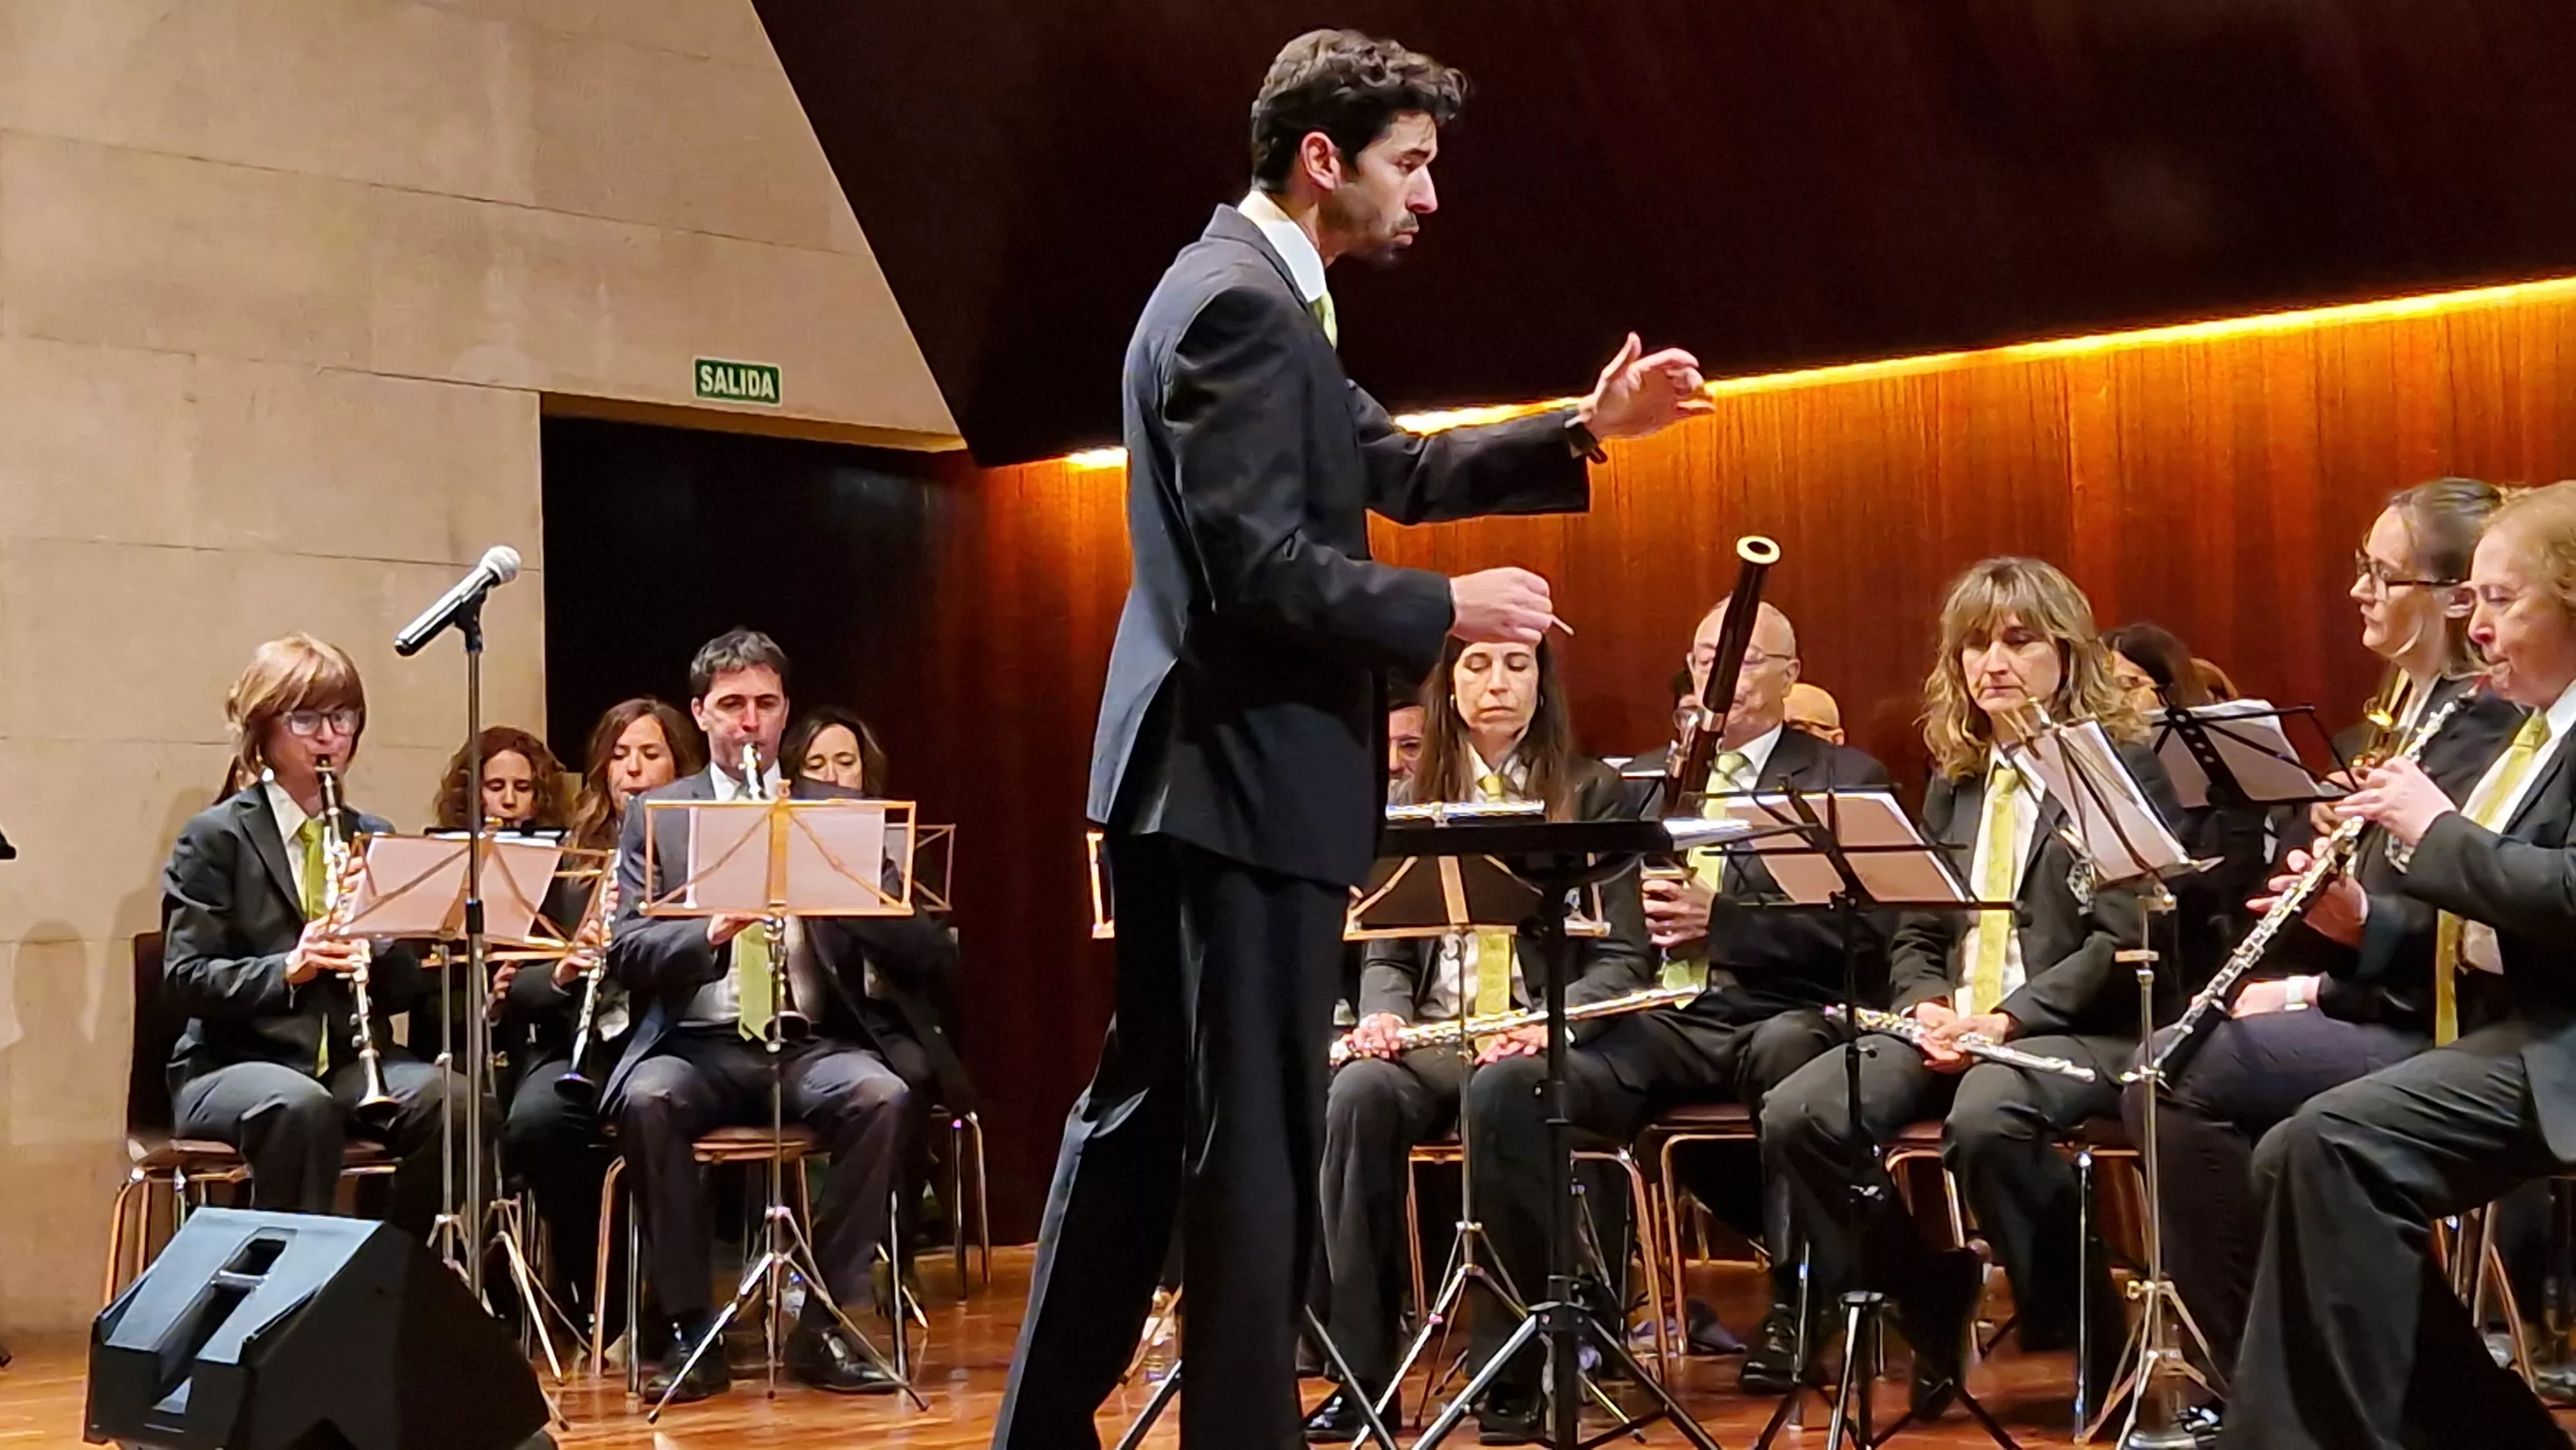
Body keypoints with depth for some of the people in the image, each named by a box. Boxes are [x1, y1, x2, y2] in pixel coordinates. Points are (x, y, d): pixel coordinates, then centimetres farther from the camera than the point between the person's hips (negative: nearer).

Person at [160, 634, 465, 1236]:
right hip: (236, 1063, -4)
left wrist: (376, 947, -13)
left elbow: (407, 987, 10)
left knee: (454, 1102, -27)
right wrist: (286, 970, -23)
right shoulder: (215, 837, 2)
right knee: (299, 1106, -38)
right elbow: (185, 978, -7)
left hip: (353, 1061, 4)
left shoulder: (373, 839, 15)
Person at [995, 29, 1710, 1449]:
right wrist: (1447, 608, -14)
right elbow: (1260, 568, -23)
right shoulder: (1241, 303, -16)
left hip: (1208, 772, 11)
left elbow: (1394, 470, 19)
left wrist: (1583, 431, 11)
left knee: (1146, 1107, 14)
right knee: (1256, 1126, -3)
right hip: (1244, 775, -11)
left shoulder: (1250, 291, 16)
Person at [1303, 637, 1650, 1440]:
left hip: (1544, 1042, -3)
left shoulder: (1591, 791, 8)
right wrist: (1382, 1011, -9)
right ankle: (1362, 1370, -27)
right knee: (1359, 1091, -32)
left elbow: (1621, 955, 1)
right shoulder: (1414, 796, 16)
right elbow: (1388, 947, 15)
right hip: (1434, 1036, 3)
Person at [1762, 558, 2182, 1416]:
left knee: (1985, 1119, -39)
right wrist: (1926, 1004, -4)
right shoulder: (1954, 781, 20)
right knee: (1796, 1117, -19)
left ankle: (2086, 1334, -16)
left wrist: (2009, 1018, -20)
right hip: (1949, 1025, 6)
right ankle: (1926, 1312, 1)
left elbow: (2126, 937, -10)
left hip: (2082, 1027, -6)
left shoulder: (2124, 766, 0)